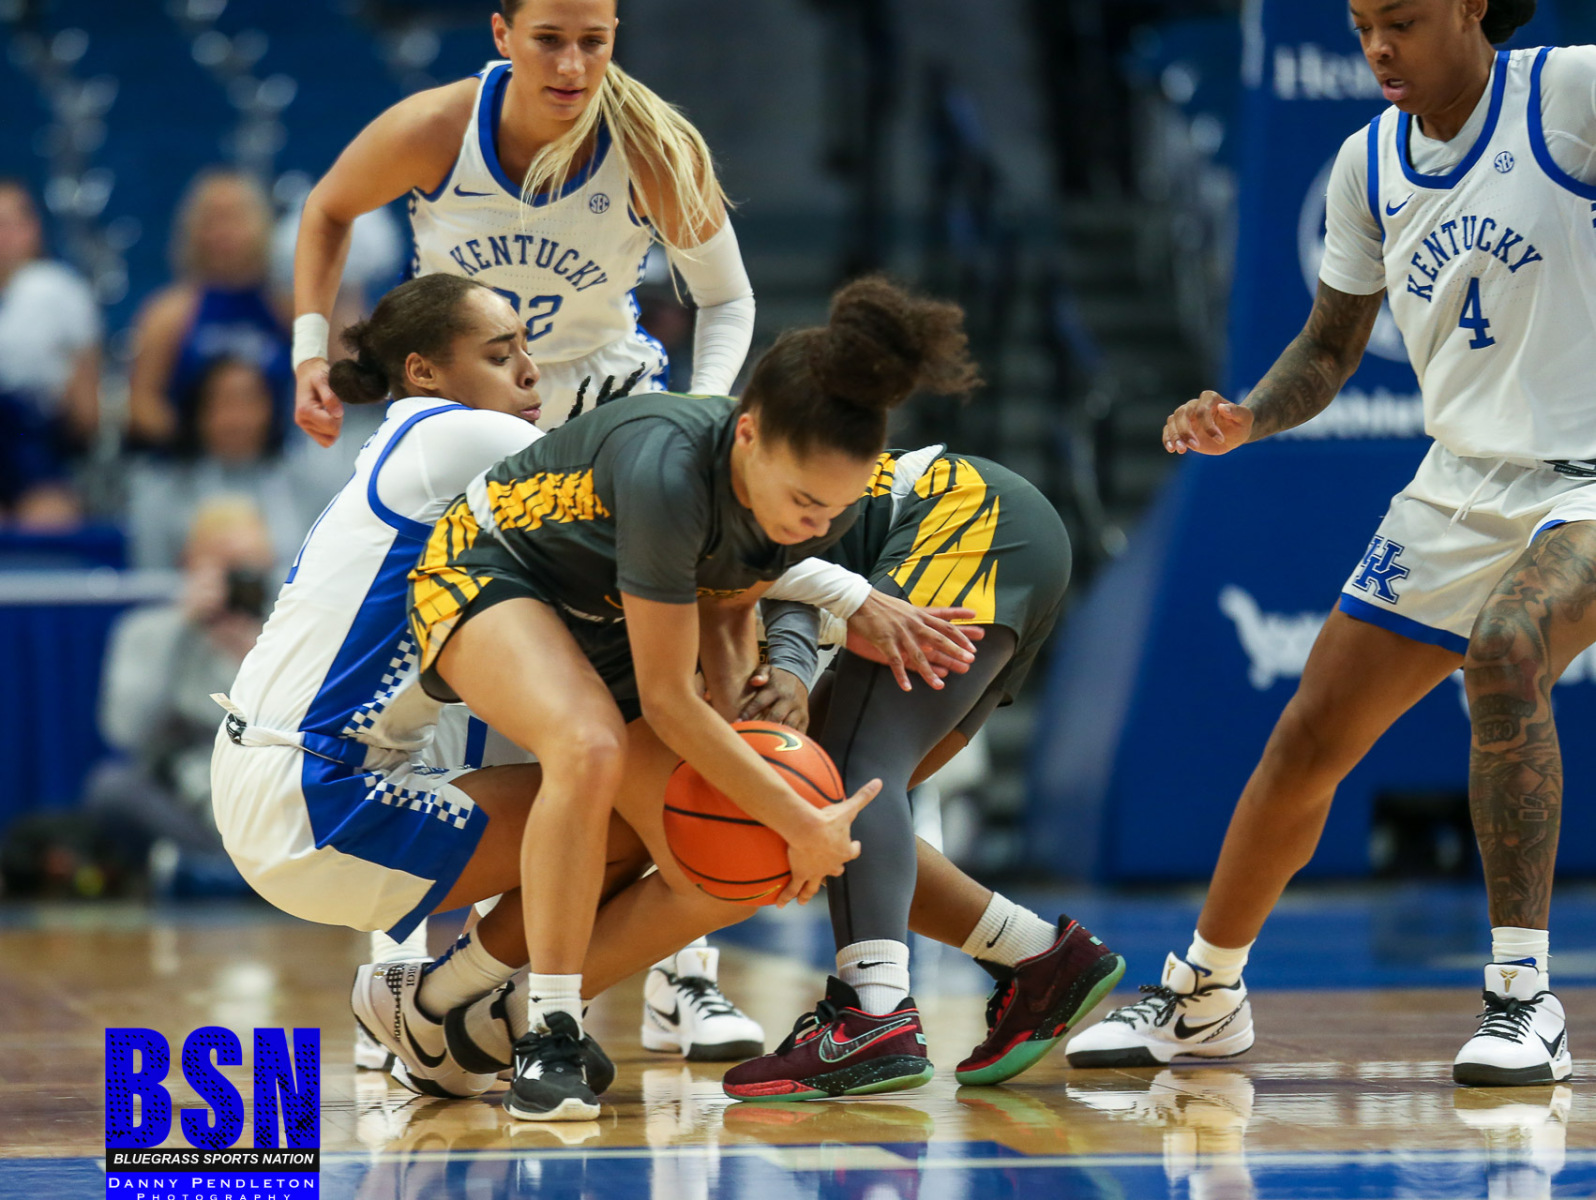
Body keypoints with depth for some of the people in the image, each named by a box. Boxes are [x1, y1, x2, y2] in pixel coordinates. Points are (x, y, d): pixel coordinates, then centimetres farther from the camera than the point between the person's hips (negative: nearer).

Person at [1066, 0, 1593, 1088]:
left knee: (1504, 650, -35)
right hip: (1462, 488, 6)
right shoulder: (1368, 166, 6)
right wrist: (1246, 420, -2)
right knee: (1307, 741, 7)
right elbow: (1331, 348, 16)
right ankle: (1203, 995, 29)